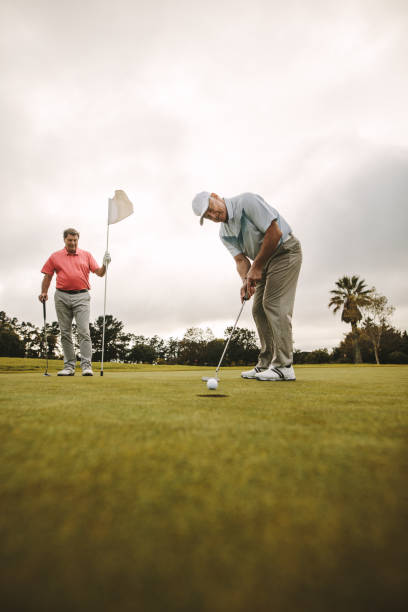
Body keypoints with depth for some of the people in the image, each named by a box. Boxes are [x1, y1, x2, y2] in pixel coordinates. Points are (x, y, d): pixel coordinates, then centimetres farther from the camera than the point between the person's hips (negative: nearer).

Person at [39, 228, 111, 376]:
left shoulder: (86, 255, 12)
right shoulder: (55, 257, 12)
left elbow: (99, 273, 6)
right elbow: (47, 276, 14)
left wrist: (105, 265, -13)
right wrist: (44, 292, 1)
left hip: (81, 297, -2)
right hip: (62, 297, 2)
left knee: (84, 331, -11)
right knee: (65, 333, 4)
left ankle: (86, 365, -11)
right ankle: (69, 366, 10)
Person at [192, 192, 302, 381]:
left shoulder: (247, 202, -18)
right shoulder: (224, 233, 4)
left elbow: (275, 232, -23)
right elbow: (241, 260, 0)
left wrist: (256, 267, -19)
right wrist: (246, 280, -22)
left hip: (285, 250, -8)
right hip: (264, 261, 8)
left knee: (274, 303, -17)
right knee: (258, 309, 3)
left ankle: (283, 366, -16)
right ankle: (266, 364, 7)